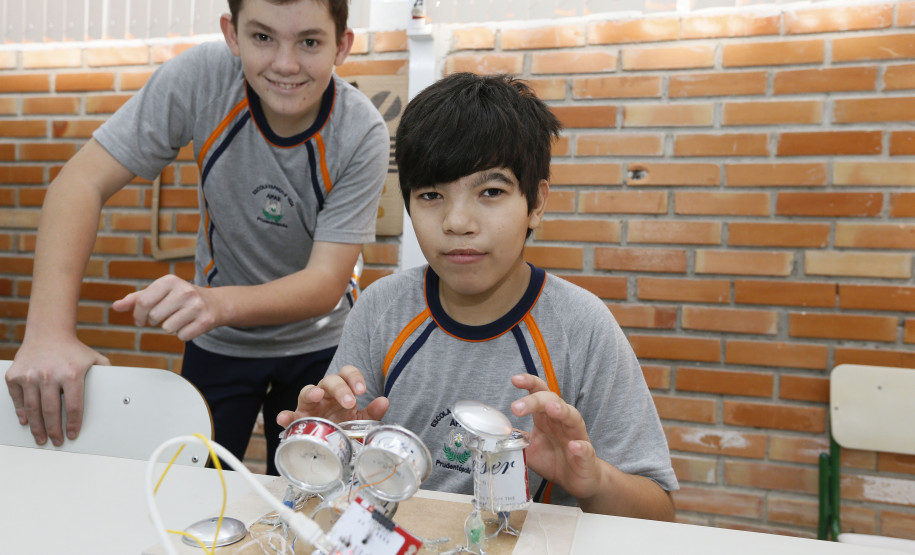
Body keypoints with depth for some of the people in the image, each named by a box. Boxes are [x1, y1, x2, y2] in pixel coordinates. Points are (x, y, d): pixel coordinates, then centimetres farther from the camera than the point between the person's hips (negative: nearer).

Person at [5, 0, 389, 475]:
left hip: (318, 346, 0)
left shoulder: (362, 134, -22)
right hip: (220, 344, 1)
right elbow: (83, 182, -21)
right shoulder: (202, 76, -21)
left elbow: (327, 282, -26)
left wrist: (217, 303, -44)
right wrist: (51, 330, -33)